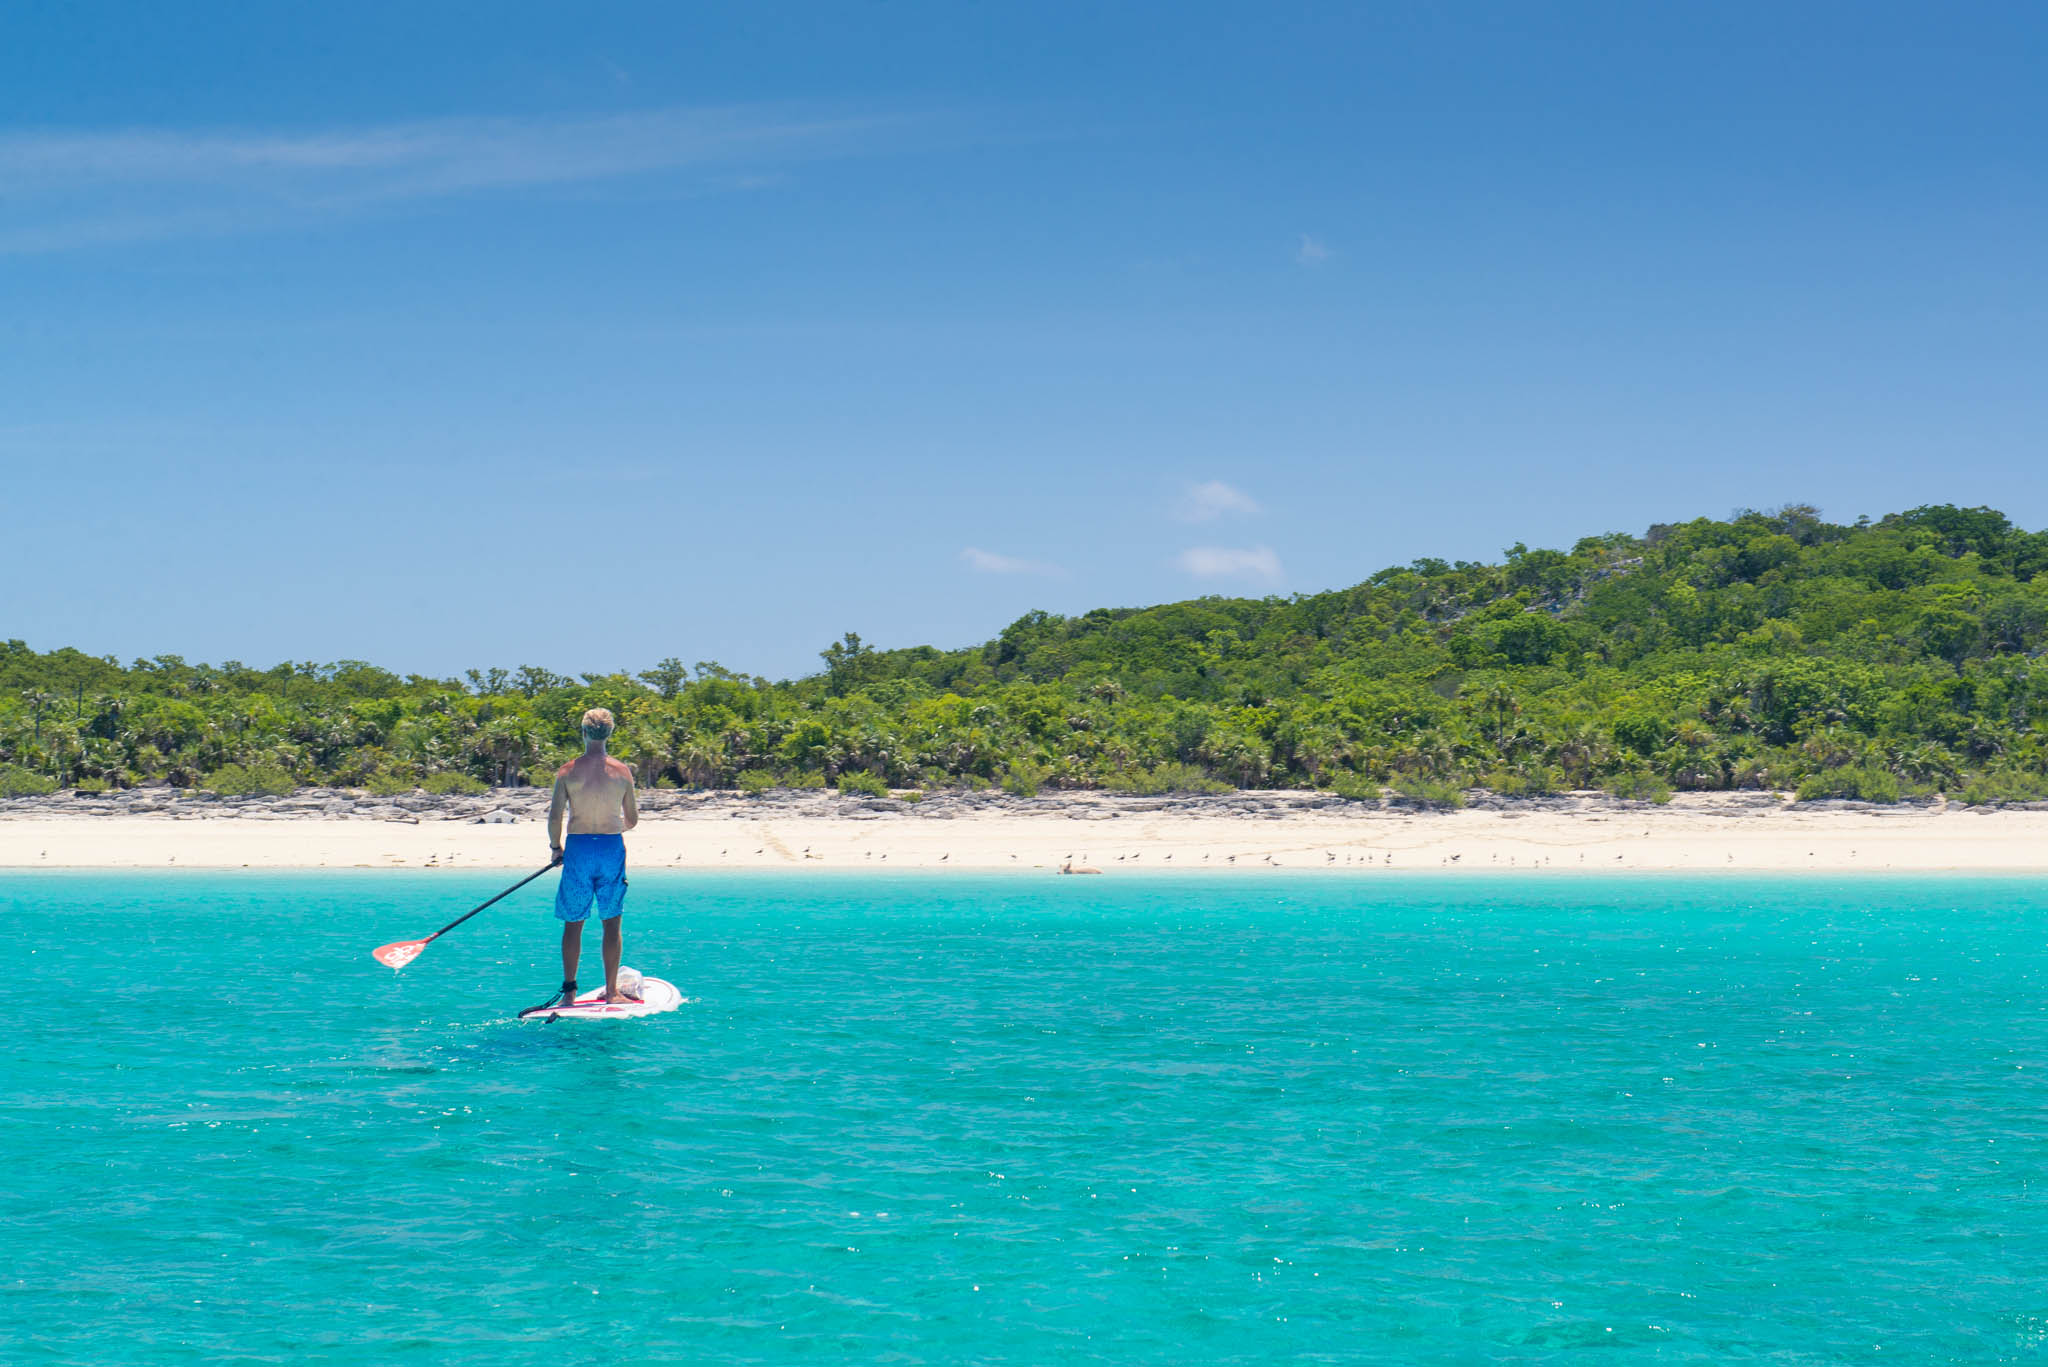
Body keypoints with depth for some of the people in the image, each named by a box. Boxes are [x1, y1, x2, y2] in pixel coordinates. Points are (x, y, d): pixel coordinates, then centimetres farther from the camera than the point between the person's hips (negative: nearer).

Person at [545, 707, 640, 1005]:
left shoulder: (568, 771, -5)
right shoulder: (622, 772, -1)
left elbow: (554, 818, -8)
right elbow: (632, 819, 7)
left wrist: (556, 847, 10)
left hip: (578, 847, -1)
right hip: (612, 847, 1)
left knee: (573, 923, 8)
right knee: (612, 922, 9)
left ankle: (569, 991, 6)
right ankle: (611, 990, 11)